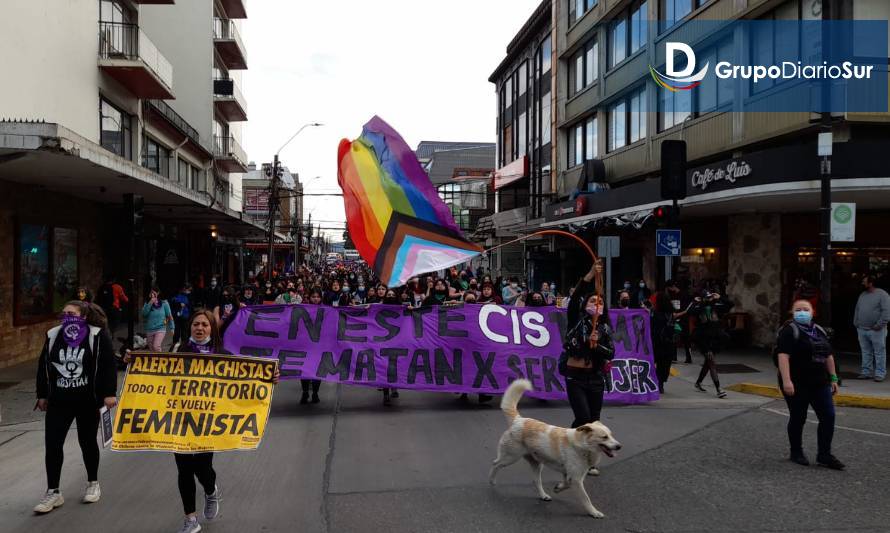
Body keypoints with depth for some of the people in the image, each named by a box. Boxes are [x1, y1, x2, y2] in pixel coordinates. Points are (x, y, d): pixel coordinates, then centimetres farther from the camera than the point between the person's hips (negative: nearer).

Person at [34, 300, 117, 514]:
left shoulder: (98, 335, -10)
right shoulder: (52, 336, 3)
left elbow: (109, 365, -10)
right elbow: (43, 366, 10)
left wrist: (109, 393, -14)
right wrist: (42, 395, 10)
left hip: (88, 401, -3)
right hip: (58, 401, 3)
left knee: (87, 442, 10)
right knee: (52, 444, -1)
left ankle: (93, 484, 28)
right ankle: (53, 492, 11)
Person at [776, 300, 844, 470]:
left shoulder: (819, 331, 13)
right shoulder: (789, 331, -10)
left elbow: (828, 356, 19)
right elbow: (783, 355, -20)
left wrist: (833, 378, 15)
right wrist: (786, 380, -28)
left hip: (820, 384, 7)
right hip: (797, 385, -6)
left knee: (828, 416, 1)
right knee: (798, 419, 3)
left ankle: (824, 455, 10)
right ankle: (796, 452, 20)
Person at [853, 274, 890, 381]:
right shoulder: (862, 295, 15)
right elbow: (857, 310, 22)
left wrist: (879, 325, -16)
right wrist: (856, 323, 13)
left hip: (876, 331, -7)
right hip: (862, 330, 7)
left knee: (879, 352, 0)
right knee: (866, 353, 11)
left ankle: (880, 373, 5)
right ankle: (866, 372, 17)